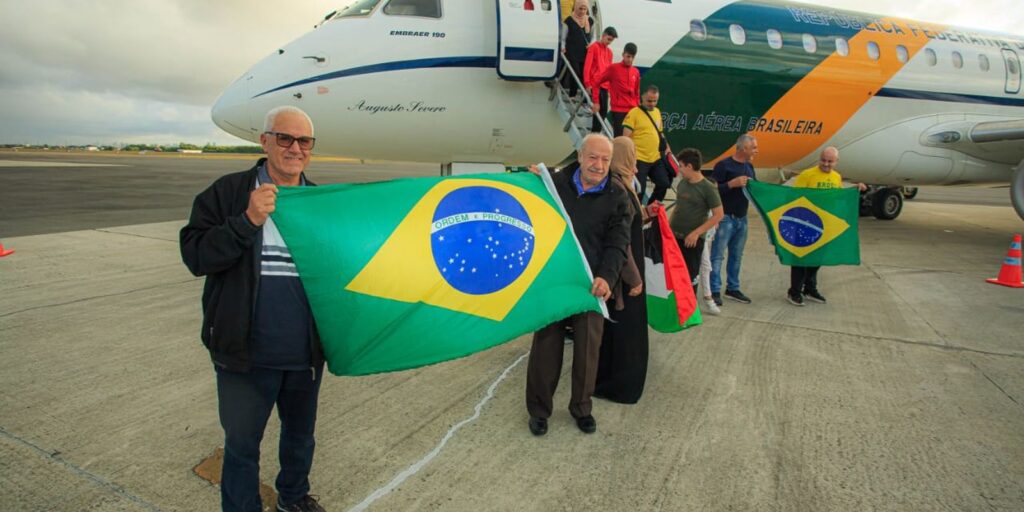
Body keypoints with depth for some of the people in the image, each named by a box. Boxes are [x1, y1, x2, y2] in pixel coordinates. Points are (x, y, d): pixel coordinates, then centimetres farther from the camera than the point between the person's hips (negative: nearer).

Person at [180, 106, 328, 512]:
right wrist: (247, 221, -26)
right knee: (241, 444, 12)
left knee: (300, 433, 23)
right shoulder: (228, 193, -6)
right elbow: (195, 255, -14)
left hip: (305, 353, 4)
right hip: (247, 353, -3)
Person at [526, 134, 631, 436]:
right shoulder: (556, 183, 3)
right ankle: (538, 409, 25)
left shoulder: (617, 199, 1)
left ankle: (582, 407, 31)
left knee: (588, 349, 9)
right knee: (546, 347, 7)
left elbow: (617, 245, -5)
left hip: (591, 285, 0)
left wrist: (606, 277, -24)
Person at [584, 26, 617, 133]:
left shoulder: (609, 51, 17)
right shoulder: (594, 47, -3)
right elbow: (587, 66, -8)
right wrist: (587, 83, -14)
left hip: (605, 86, 7)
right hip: (595, 85, -7)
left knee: (603, 111, 6)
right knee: (598, 110, -11)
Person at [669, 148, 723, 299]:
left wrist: (696, 233, -17)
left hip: (693, 239, -6)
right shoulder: (682, 183, 6)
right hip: (674, 236, 6)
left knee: (690, 275, 5)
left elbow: (719, 215, -13)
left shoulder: (708, 188, -13)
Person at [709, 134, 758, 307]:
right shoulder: (724, 165, -11)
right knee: (718, 255, -5)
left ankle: (733, 288, 21)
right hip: (725, 217, -7)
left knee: (737, 255, 12)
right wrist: (732, 183, -22)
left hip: (742, 218, 8)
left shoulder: (749, 166, 12)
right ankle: (715, 291, 0)